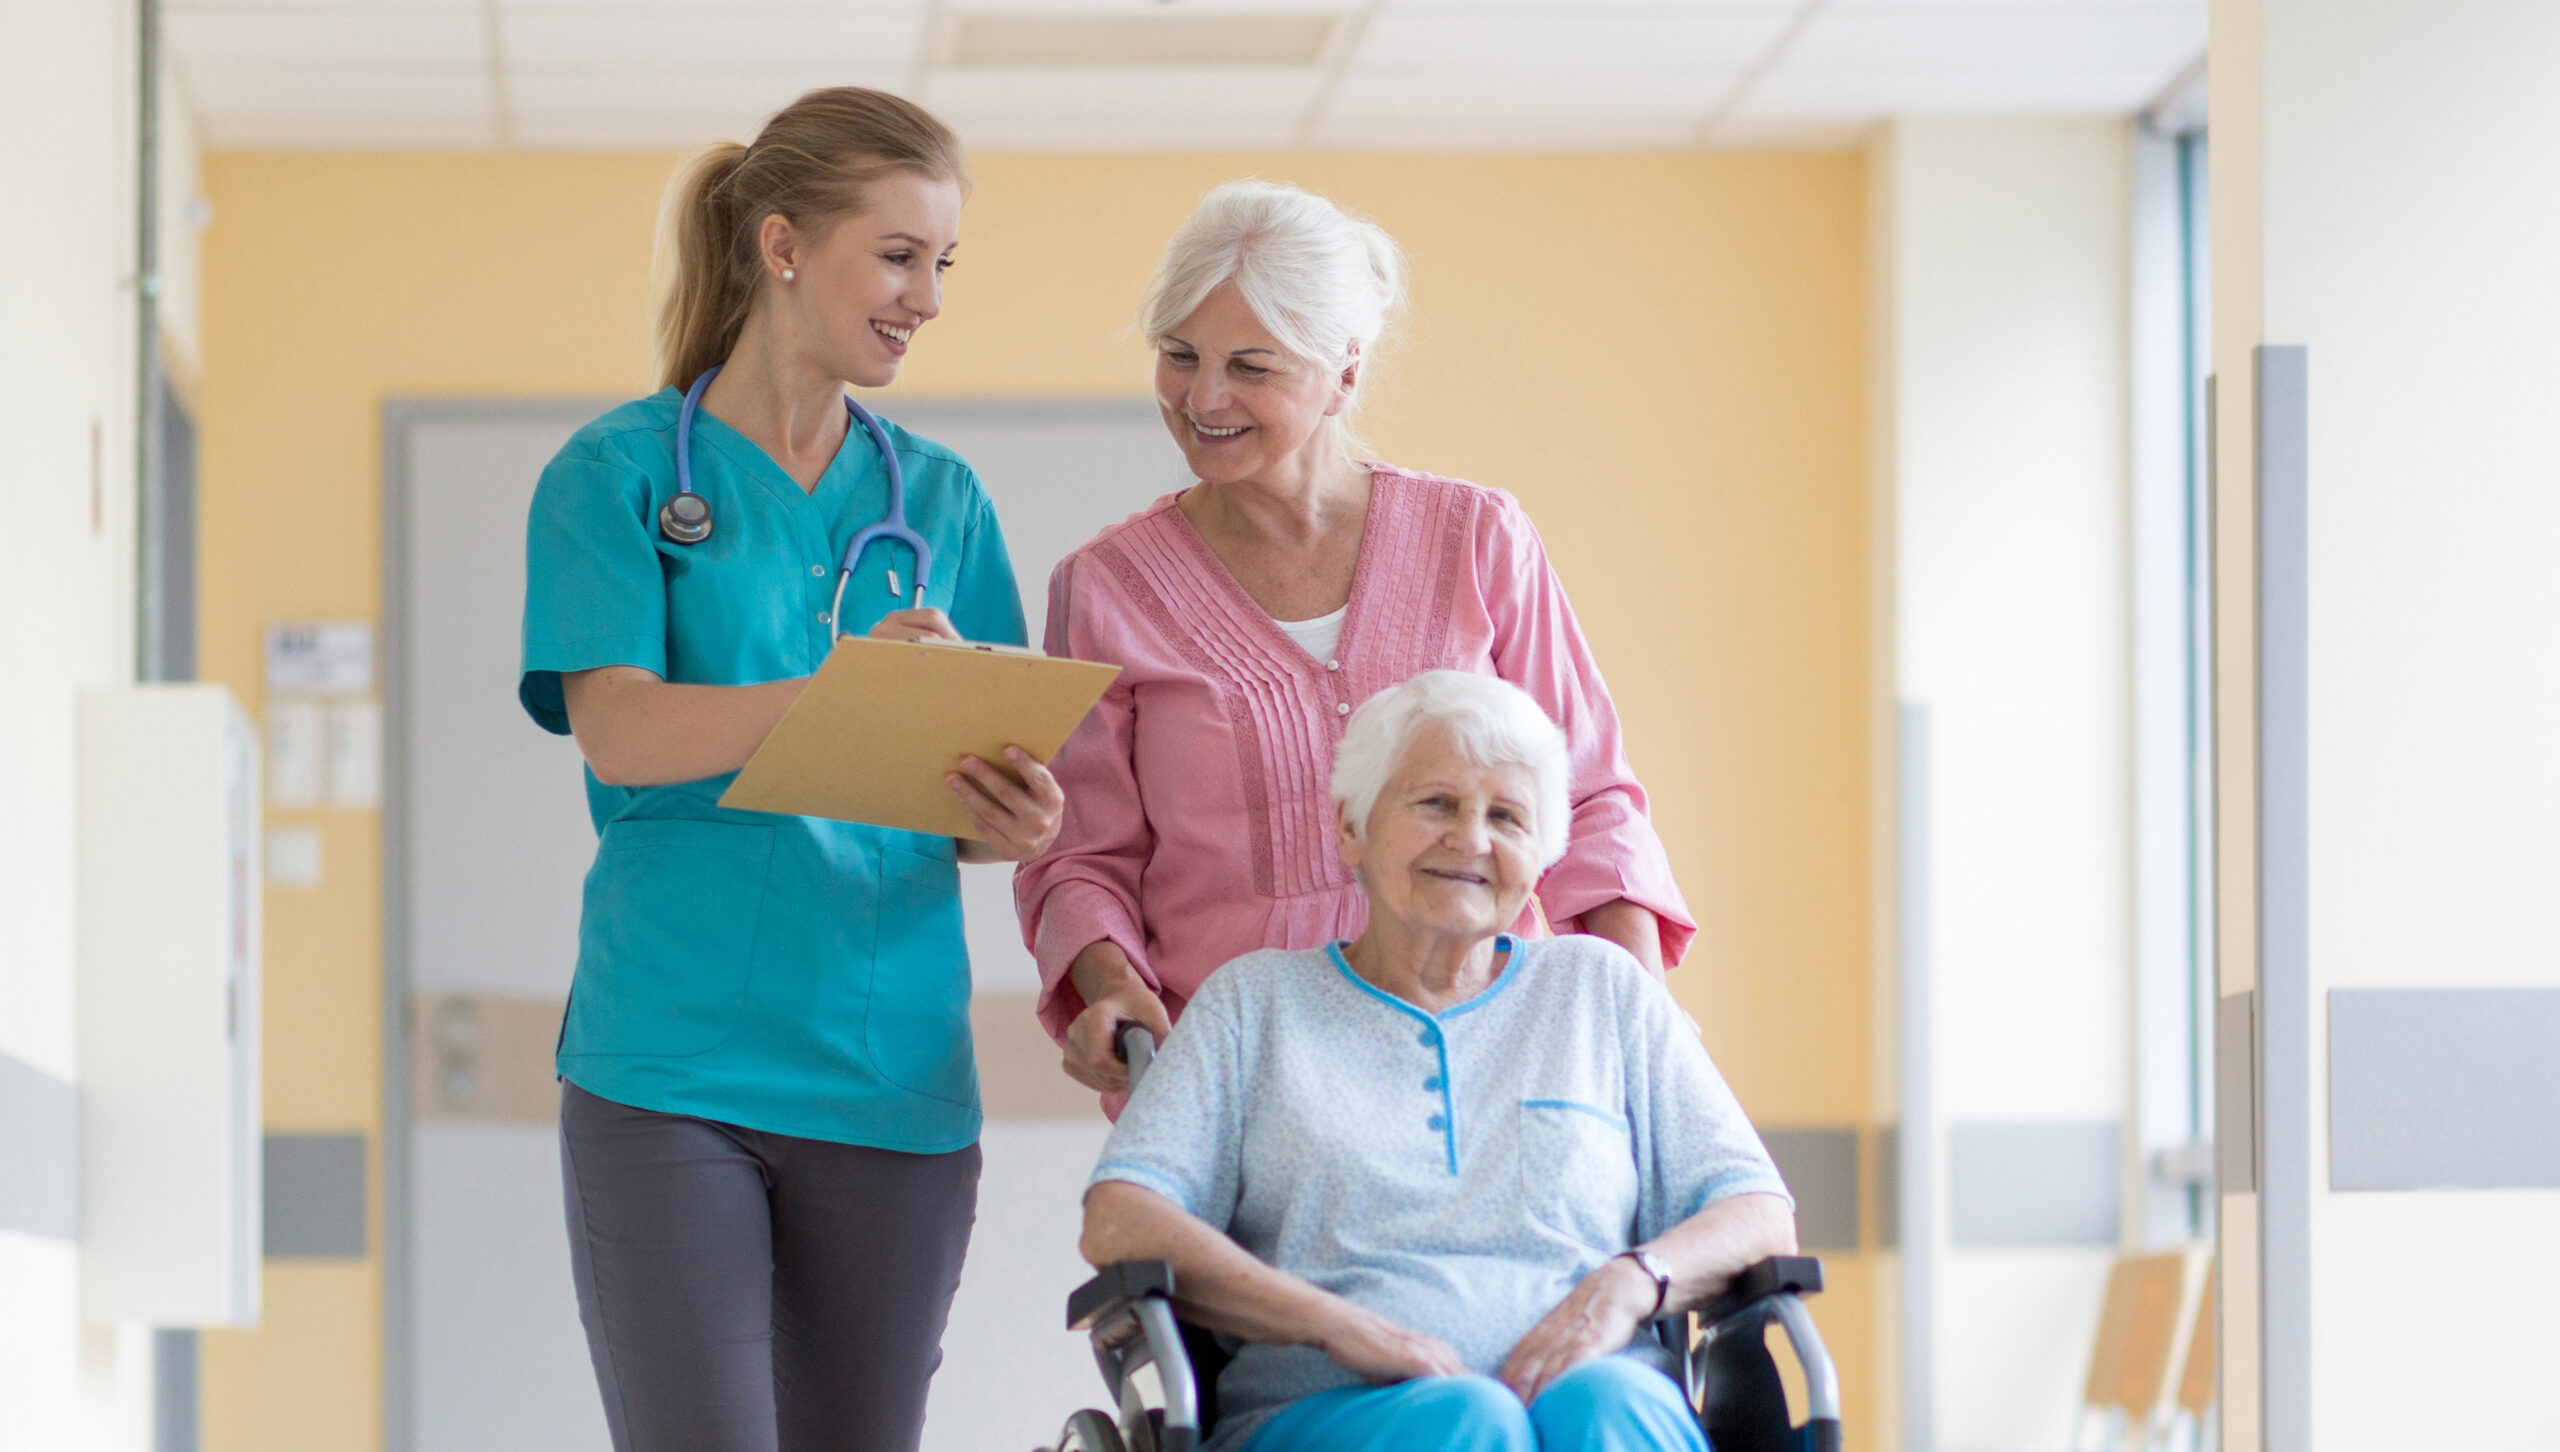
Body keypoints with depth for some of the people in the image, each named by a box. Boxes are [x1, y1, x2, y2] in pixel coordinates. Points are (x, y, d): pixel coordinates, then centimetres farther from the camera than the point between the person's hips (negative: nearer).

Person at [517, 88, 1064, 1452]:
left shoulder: (938, 497, 13)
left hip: (887, 1072, 4)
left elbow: (966, 804, 12)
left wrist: (1012, 820, -13)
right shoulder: (622, 470, 2)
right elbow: (619, 729, -12)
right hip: (670, 1066, -3)